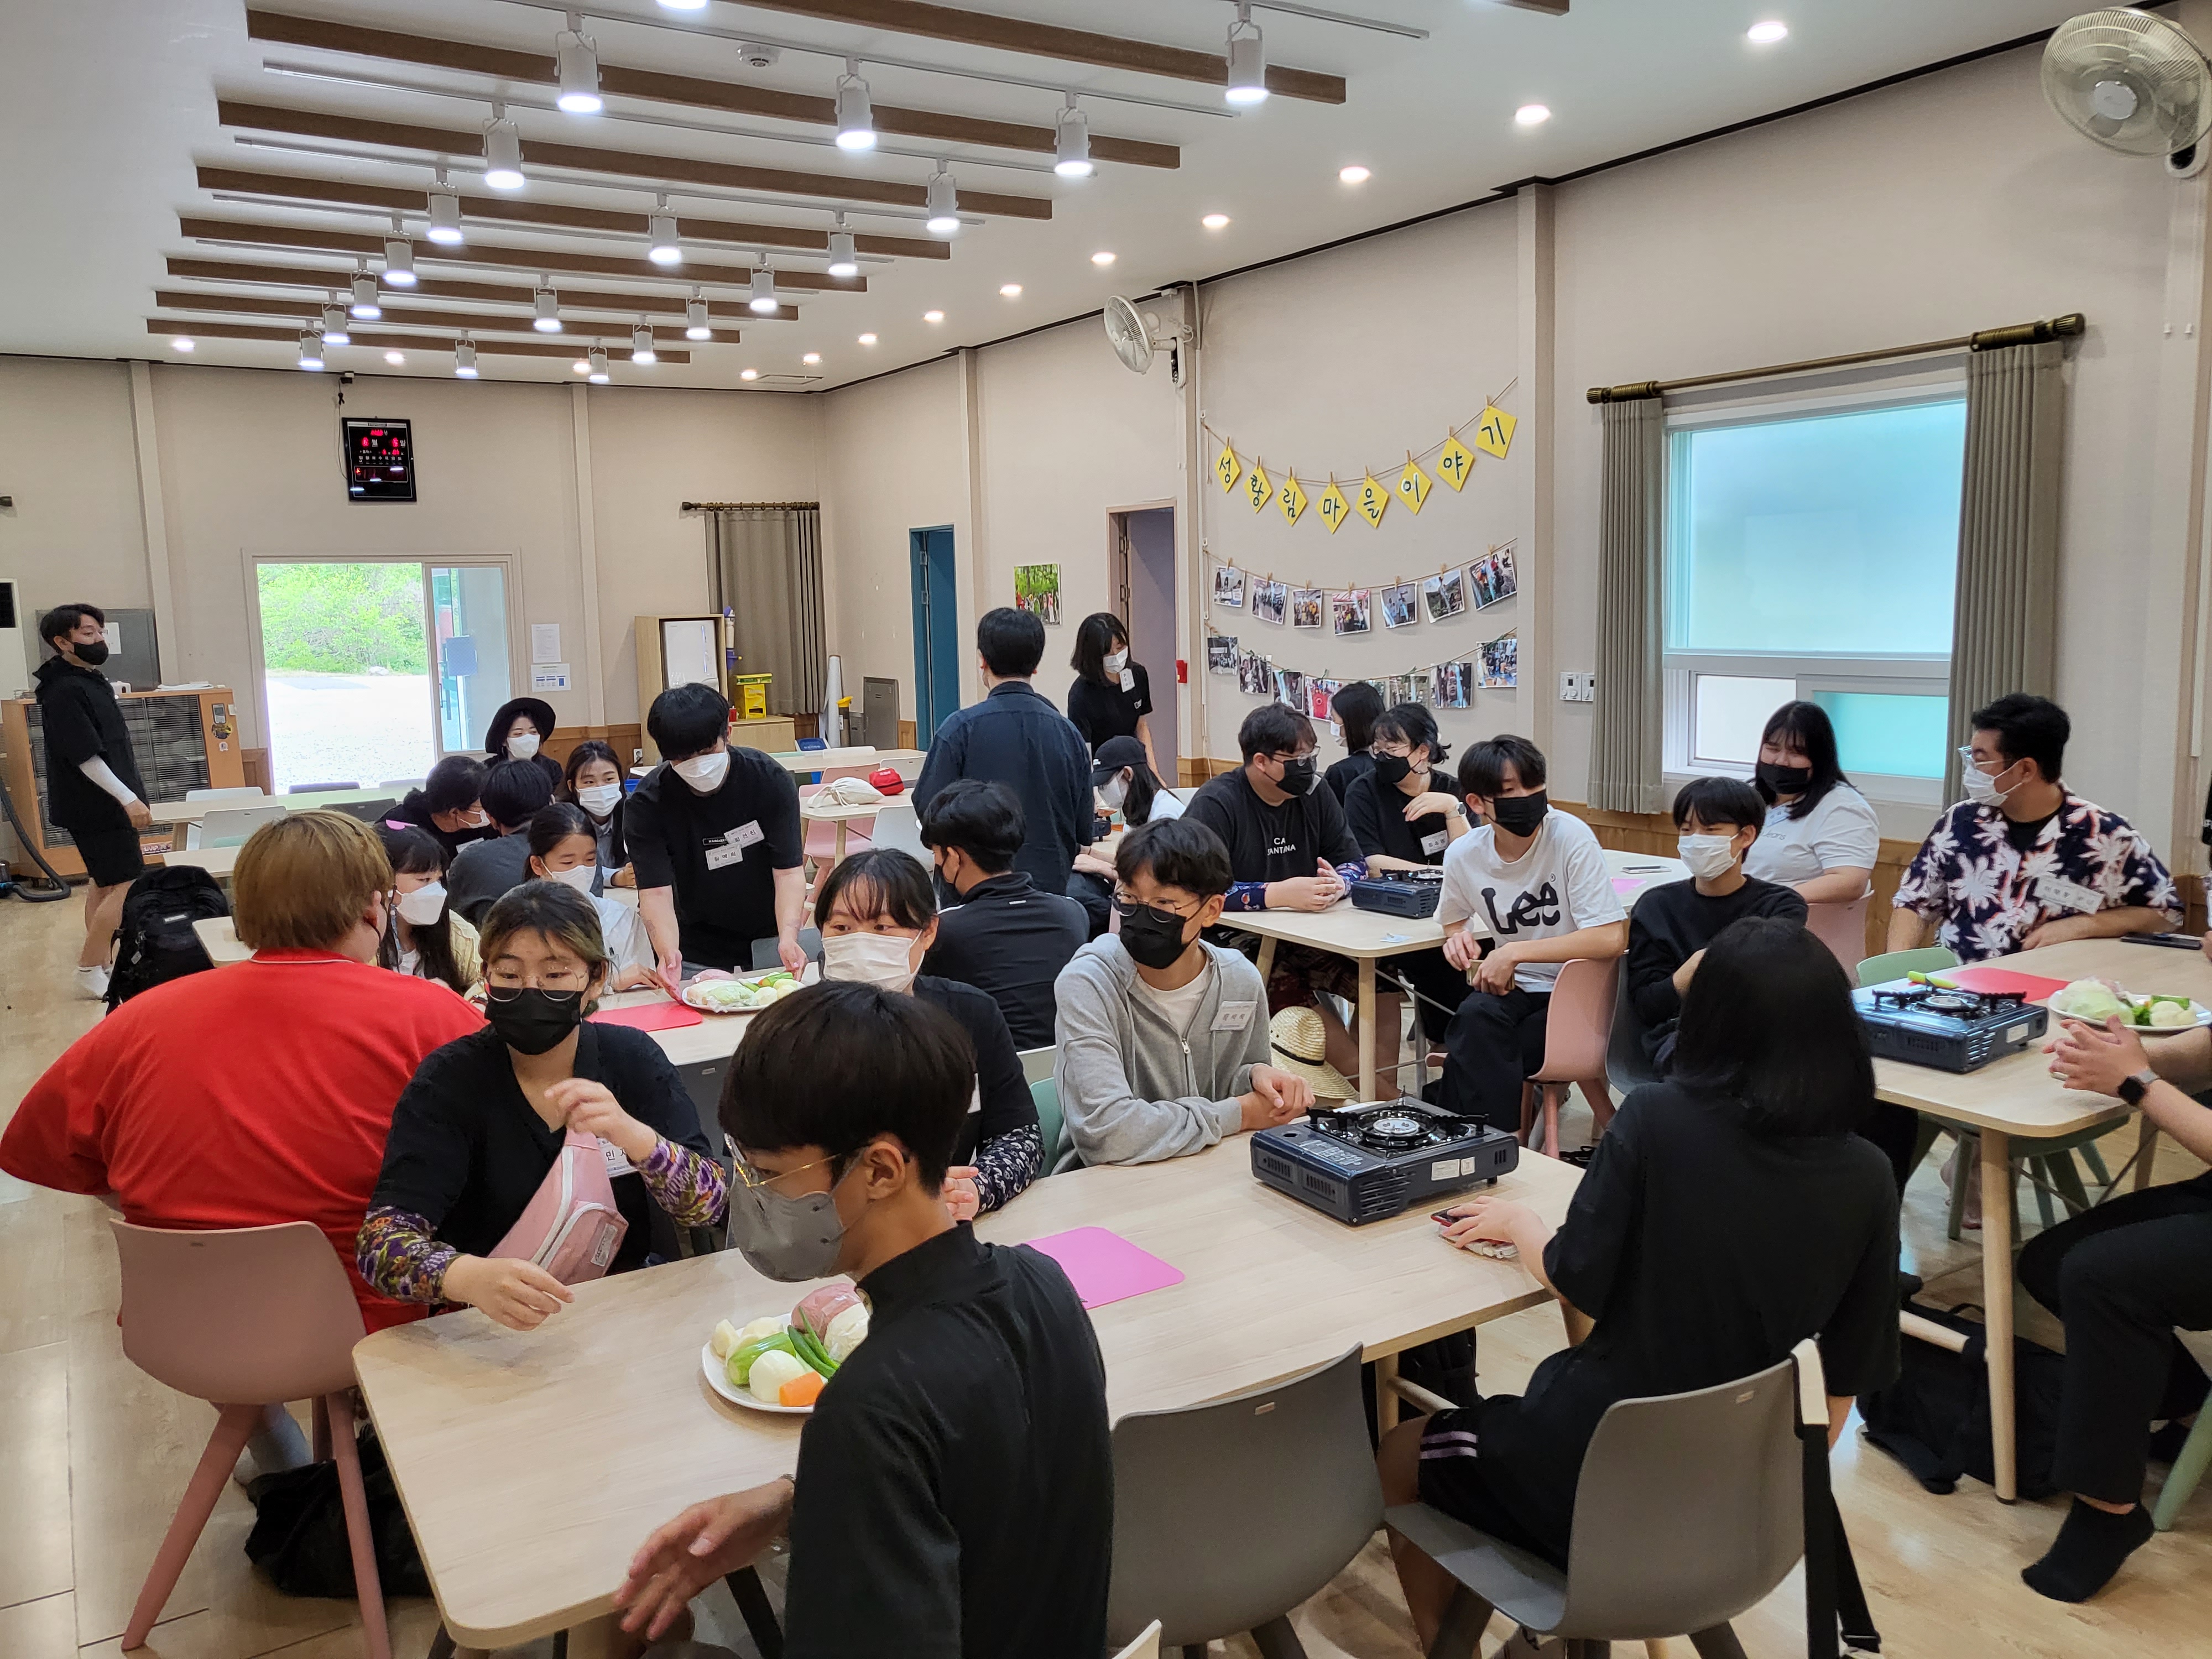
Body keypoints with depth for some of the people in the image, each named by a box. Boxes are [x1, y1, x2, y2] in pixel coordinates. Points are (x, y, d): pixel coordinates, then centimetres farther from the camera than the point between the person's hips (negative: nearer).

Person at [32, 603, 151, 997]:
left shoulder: (92, 680, 12)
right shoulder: (64, 691, -19)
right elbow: (85, 755, -23)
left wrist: (130, 794, 21)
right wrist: (129, 799, -22)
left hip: (104, 802, 10)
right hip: (95, 806, -10)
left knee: (103, 881, 17)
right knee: (128, 887, -11)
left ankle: (97, 955, 27)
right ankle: (89, 972, -5)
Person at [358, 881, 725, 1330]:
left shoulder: (632, 1058, -3)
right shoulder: (450, 1079, -8)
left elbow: (708, 1205, -9)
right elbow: (379, 1241, -18)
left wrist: (633, 1135, -29)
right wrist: (469, 1276, -39)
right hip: (493, 1328, 0)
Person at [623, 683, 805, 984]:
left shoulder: (771, 780, -15)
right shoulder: (645, 804, -16)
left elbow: (789, 871, -19)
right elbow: (656, 891, -22)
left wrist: (788, 937, -36)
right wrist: (668, 951, -42)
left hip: (768, 942, 0)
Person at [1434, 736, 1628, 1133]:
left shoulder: (1570, 837, -17)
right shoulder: (1463, 855, -3)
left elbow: (1612, 938, -23)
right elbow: (1454, 920, 20)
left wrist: (1514, 953, -23)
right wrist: (1458, 938, -5)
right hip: (1515, 988, 4)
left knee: (1473, 1048, -29)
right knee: (1477, 1014, -31)